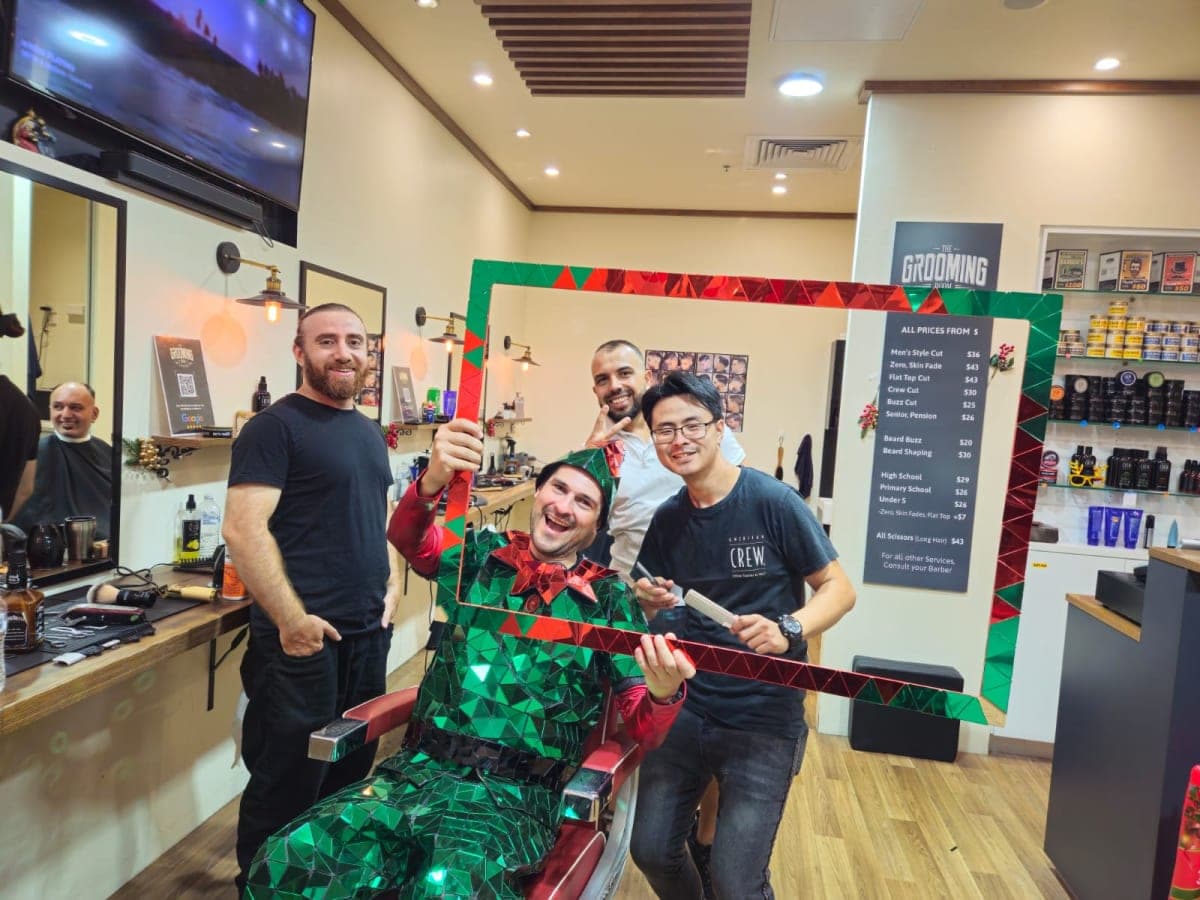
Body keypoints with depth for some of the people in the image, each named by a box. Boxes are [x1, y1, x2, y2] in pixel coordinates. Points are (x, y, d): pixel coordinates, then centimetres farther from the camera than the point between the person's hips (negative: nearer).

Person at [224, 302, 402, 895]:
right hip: (303, 638, -7)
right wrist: (291, 619, -21)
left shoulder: (370, 431, 14)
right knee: (287, 781, 7)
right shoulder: (275, 426, -10)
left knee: (353, 768, 20)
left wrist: (392, 584, 9)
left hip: (368, 633, 8)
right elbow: (242, 528, -19)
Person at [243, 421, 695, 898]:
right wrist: (432, 481, -36)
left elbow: (642, 730, -2)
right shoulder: (481, 554, 7)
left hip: (515, 794, -2)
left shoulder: (610, 600, 1)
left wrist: (664, 694, -27)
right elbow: (407, 538, -13)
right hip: (420, 769, 3)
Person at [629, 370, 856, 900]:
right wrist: (648, 601, -11)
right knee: (651, 851, 13)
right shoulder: (666, 520, 2)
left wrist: (788, 631, -28)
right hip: (684, 708, 5)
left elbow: (838, 589, -11)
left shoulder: (771, 501, -14)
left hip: (763, 719, -4)